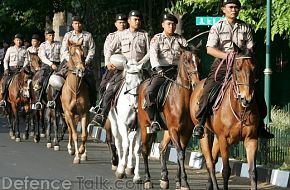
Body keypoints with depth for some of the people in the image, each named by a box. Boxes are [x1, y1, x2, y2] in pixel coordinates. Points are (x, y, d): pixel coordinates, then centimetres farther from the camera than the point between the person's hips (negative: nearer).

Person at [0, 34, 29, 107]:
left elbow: (26, 61, 4)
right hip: (11, 68, 0)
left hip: (20, 68, 0)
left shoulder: (24, 51, 10)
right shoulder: (10, 49, 12)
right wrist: (6, 69, -4)